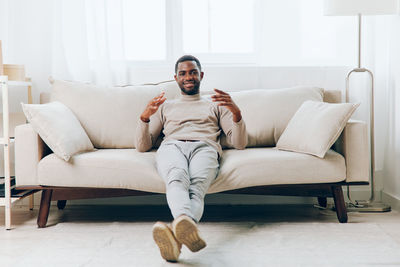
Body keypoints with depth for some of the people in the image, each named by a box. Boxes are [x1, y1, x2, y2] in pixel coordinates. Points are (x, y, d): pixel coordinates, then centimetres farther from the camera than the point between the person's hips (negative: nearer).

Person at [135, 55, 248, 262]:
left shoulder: (215, 105, 34)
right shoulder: (165, 107, 35)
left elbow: (239, 143, 21)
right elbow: (142, 146, 24)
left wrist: (236, 112, 2)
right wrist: (144, 117, 4)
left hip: (204, 148, 0)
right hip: (172, 147, 0)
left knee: (196, 186, -39)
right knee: (177, 178, -41)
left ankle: (178, 230, -69)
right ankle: (187, 225, -70)